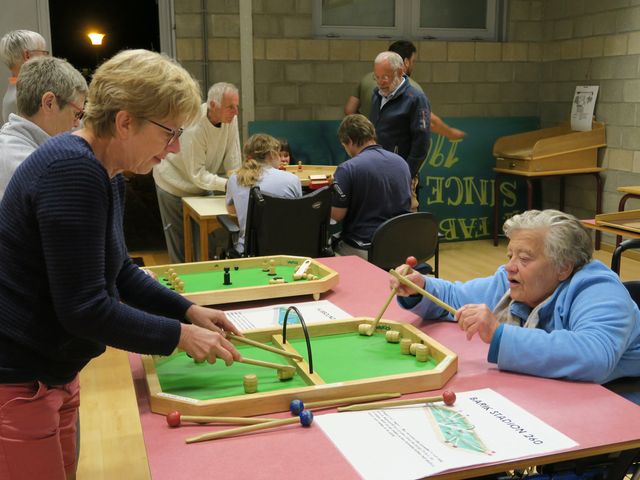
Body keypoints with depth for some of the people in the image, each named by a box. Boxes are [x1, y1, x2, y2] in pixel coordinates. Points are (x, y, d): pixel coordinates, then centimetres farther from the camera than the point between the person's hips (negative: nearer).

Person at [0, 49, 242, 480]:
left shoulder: (106, 176, 7)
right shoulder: (72, 171, -24)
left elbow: (119, 272, 18)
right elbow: (85, 309, -25)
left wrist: (188, 309, 8)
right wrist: (180, 335, -16)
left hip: (54, 374, 10)